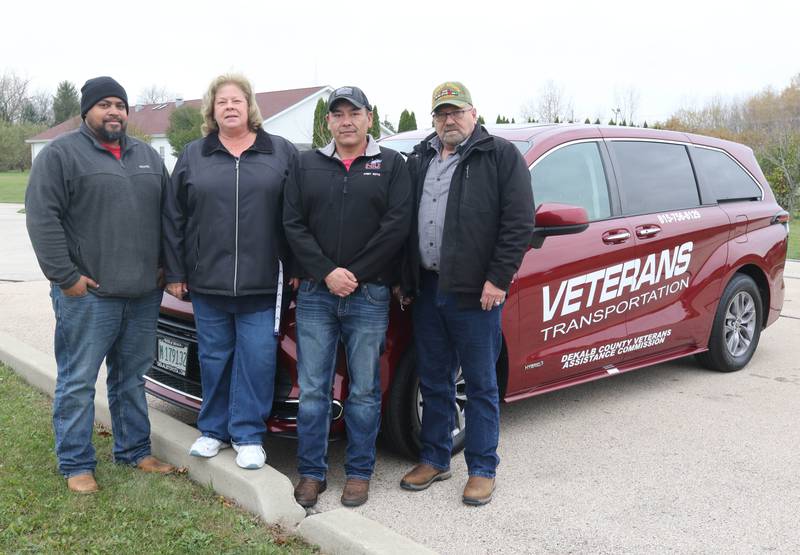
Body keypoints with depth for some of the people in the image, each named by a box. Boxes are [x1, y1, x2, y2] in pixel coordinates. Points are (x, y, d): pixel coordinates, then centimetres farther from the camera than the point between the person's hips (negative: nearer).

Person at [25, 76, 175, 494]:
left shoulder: (148, 157, 14)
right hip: (88, 293, -5)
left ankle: (134, 451, 28)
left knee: (132, 379, 16)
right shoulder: (61, 154, -4)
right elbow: (42, 218, -10)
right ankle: (76, 464, 14)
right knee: (77, 383, 2)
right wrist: (65, 276, -14)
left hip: (144, 294, 6)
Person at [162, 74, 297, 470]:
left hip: (263, 284, -2)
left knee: (256, 359, -1)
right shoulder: (193, 156, 9)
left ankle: (248, 435, 13)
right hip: (207, 281, 2)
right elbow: (173, 218, 9)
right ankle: (213, 430, 26)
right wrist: (174, 273, 4)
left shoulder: (282, 152, 5)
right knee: (214, 358, 11)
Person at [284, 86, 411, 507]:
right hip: (315, 294, 2)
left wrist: (354, 275, -11)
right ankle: (311, 473, 17)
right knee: (312, 390, 5)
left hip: (369, 295, -2)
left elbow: (396, 226, -5)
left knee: (364, 391, 6)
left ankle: (359, 473, 18)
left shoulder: (390, 165, 5)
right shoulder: (307, 165, 11)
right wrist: (327, 273, -9)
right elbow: (293, 224, 3)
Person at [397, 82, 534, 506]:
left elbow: (519, 222, -9)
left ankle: (482, 469, 17)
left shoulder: (501, 157, -3)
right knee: (433, 381, 15)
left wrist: (498, 279, -14)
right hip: (427, 290, 6)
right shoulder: (419, 160, 15)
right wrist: (405, 280, 11)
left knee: (480, 385, 4)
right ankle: (435, 459, 30)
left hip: (475, 295, -6)